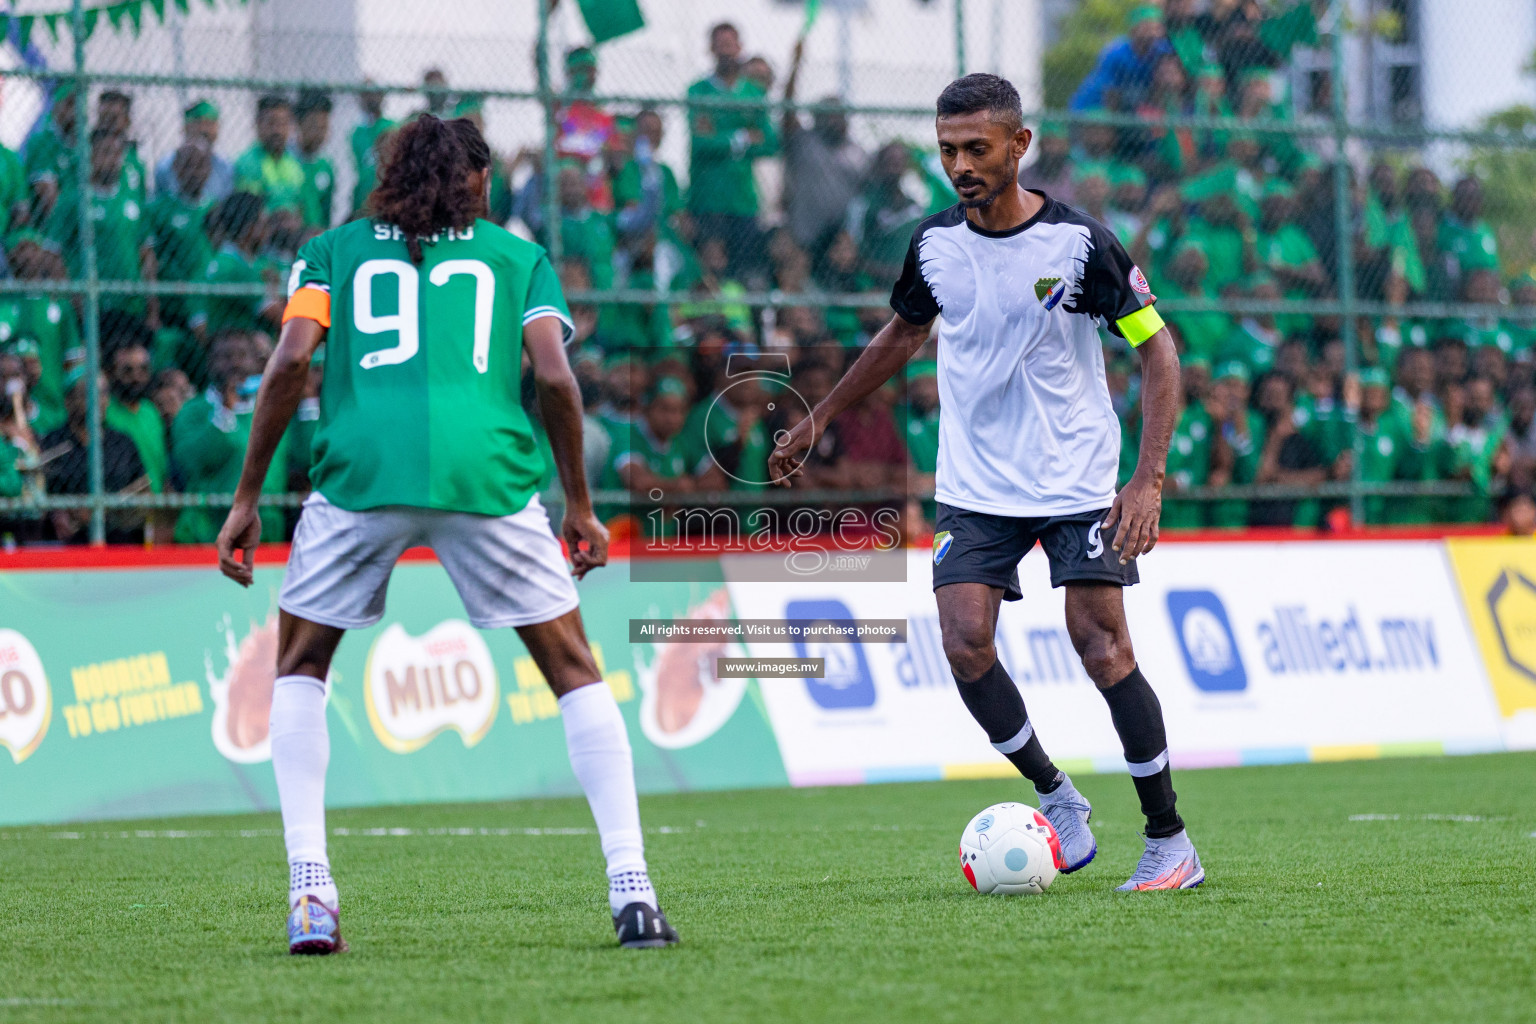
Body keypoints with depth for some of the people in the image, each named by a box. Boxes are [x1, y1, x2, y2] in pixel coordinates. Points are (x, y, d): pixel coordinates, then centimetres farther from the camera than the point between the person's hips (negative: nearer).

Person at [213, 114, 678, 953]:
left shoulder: (333, 251, 21)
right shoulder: (518, 256, 21)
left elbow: (291, 359, 6)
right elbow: (553, 376, 7)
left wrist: (247, 496, 10)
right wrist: (580, 505, 15)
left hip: (360, 469, 0)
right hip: (487, 471, 0)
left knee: (300, 668, 20)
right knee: (574, 670, 14)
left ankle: (310, 891, 5)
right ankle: (631, 888, 3)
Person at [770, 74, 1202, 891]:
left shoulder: (1079, 243, -13)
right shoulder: (934, 244, 0)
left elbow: (1156, 348, -9)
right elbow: (903, 334, 20)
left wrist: (1149, 477, -19)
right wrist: (819, 420, 23)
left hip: (1077, 481, -4)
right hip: (974, 486, 4)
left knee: (1103, 650, -10)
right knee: (965, 642, -12)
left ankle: (1169, 840, 1)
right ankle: (1057, 799, 7)